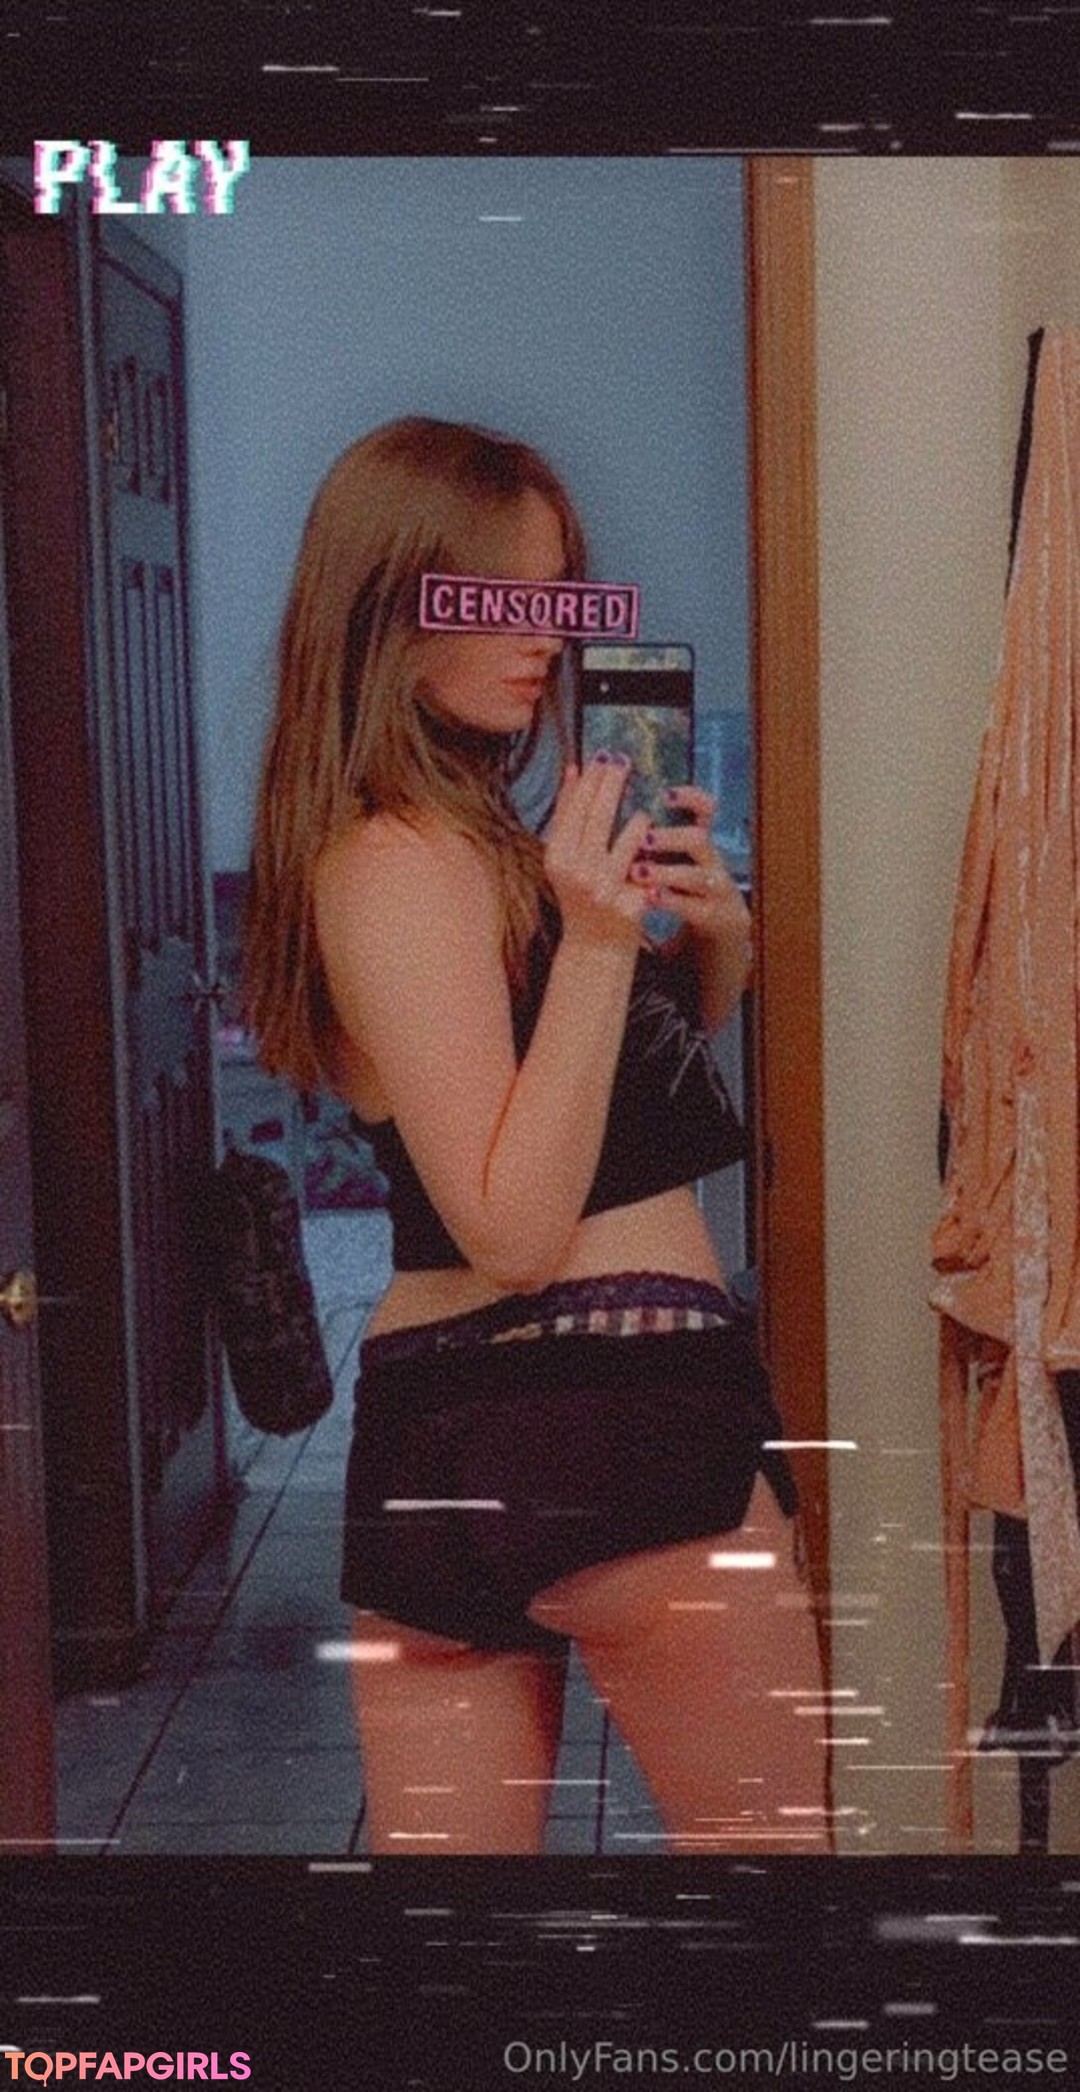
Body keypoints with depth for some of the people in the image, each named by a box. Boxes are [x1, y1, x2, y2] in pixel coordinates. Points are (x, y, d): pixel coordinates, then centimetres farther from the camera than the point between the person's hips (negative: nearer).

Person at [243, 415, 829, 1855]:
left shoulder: (461, 833, 14)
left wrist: (707, 940, 5)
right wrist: (598, 941, -25)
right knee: (773, 1843, 7)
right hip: (610, 1413, -9)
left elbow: (634, 1052, 25)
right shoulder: (404, 861, -14)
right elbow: (514, 1226, -20)